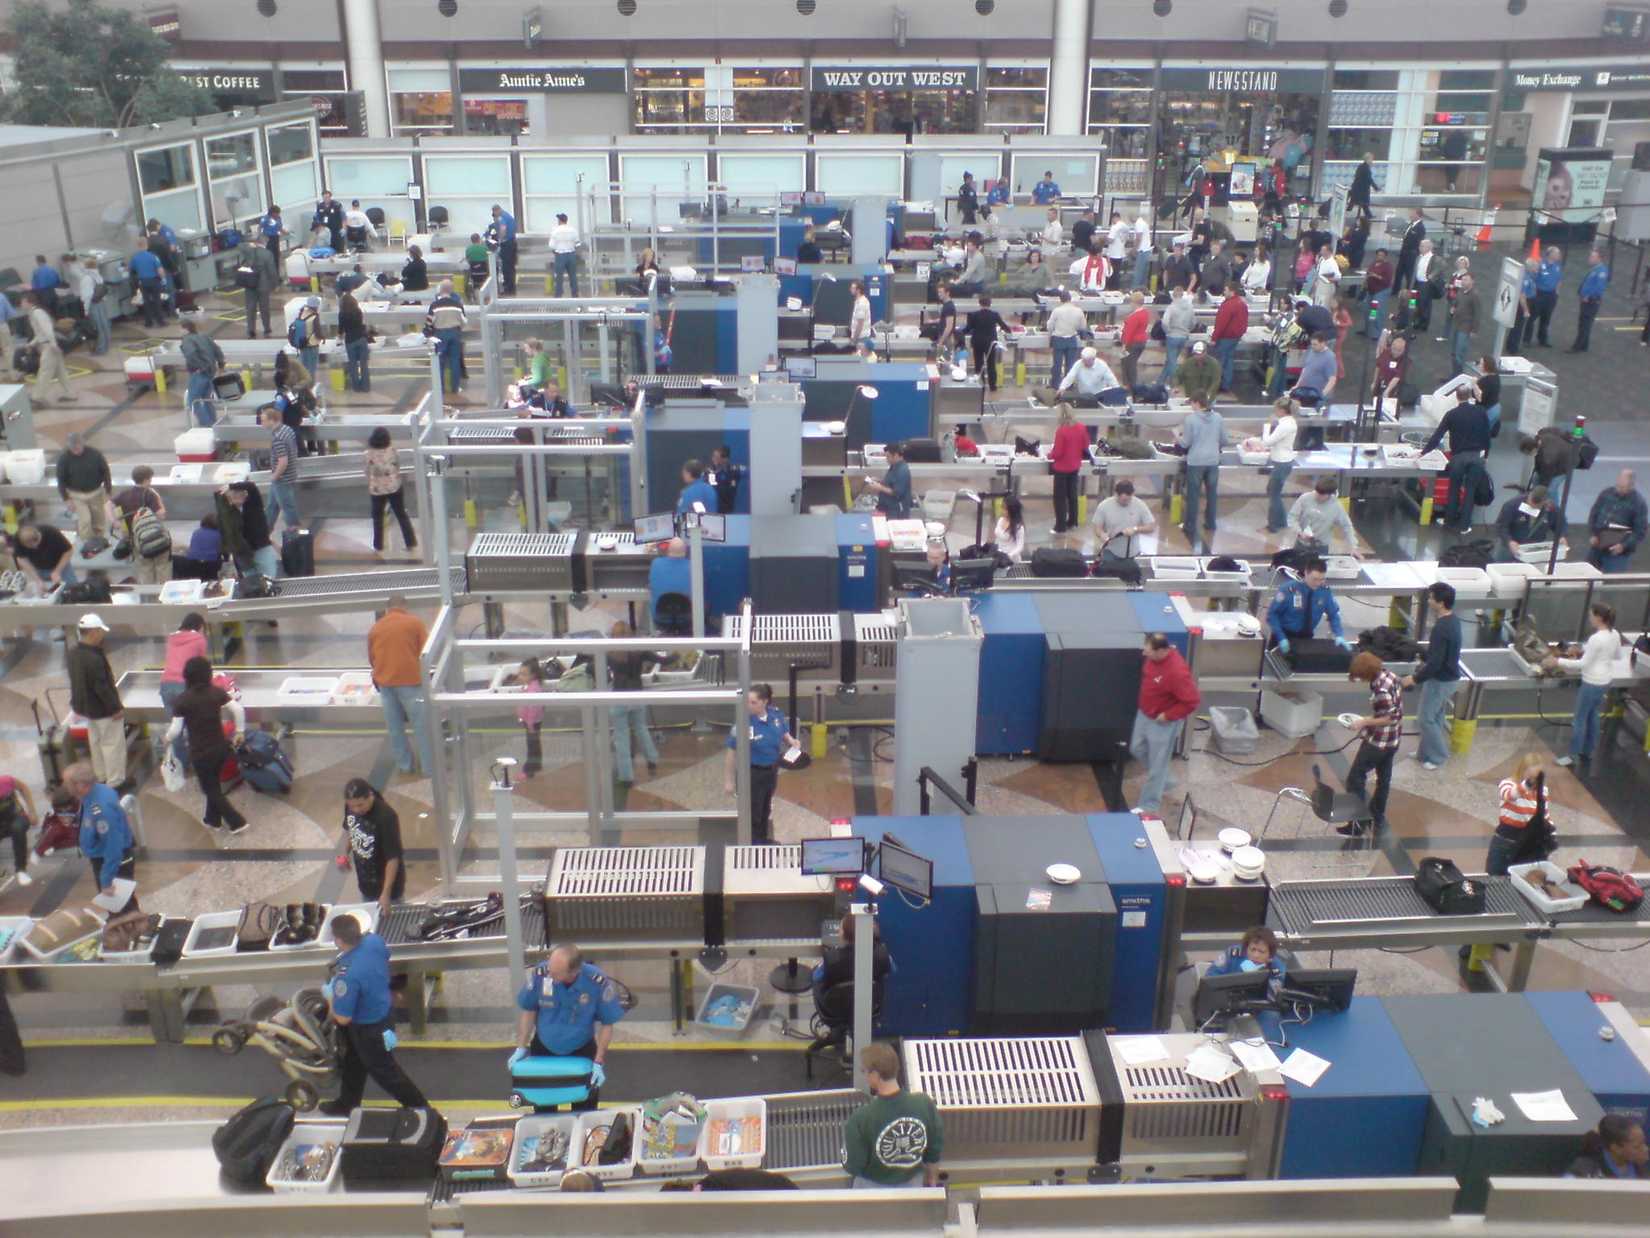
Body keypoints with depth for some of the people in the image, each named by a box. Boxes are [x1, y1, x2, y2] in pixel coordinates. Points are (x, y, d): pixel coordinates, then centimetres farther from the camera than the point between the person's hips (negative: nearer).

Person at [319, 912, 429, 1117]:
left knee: (383, 1070, 17)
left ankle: (418, 1106, 34)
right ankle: (347, 1102, 53)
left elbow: (343, 1019, -29)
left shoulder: (348, 975, -41)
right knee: (354, 1061, 30)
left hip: (370, 1028, -8)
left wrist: (330, 997, -12)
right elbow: (386, 957, 6)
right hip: (384, 1007, 8)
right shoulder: (374, 940, -20)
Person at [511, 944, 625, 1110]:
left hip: (582, 1051, -1)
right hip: (543, 1049, 1)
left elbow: (607, 1024, -15)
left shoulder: (598, 982, -28)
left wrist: (599, 1062, -17)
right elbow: (528, 1010, -8)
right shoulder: (540, 974, -26)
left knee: (585, 1108, 6)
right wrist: (521, 1048, -8)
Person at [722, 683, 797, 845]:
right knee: (753, 813, 5)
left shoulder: (776, 715, -11)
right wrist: (727, 780, -17)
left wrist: (791, 741, -12)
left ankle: (764, 840, 47)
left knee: (766, 809, 26)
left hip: (771, 770, 6)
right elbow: (732, 753, -19)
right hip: (752, 773, -6)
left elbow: (784, 732, 10)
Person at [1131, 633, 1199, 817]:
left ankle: (1150, 805, 20)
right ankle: (1163, 781, 45)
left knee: (1157, 763, 5)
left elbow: (1192, 701, -29)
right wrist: (1142, 703, 10)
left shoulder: (1176, 672, -35)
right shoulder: (1153, 656, -11)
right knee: (1137, 749, 23)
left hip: (1163, 723, -8)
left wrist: (1168, 716, -21)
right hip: (1144, 714, 8)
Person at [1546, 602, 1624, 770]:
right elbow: (1618, 655, 16)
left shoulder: (1596, 638, -26)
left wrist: (1559, 662, -18)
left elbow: (1583, 664, -22)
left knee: (1579, 719, 4)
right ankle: (1587, 752, 32)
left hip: (1592, 683, -9)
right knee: (1592, 716, 21)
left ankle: (1572, 756, 12)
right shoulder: (1615, 634, 0)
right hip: (1605, 681, 9)